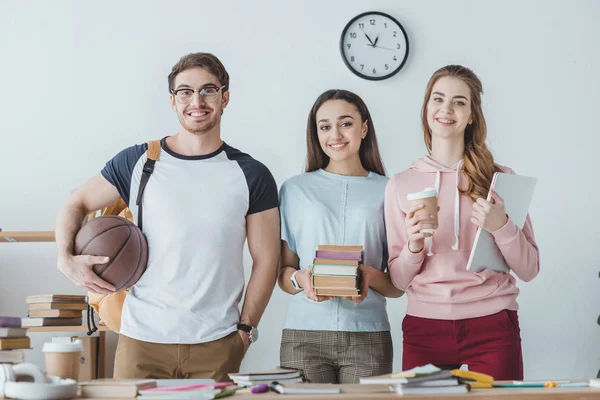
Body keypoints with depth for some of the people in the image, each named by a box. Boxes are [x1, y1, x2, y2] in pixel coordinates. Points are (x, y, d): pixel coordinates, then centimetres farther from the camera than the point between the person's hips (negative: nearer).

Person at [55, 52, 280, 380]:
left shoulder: (251, 176, 4)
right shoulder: (137, 162, 3)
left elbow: (265, 260, 5)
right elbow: (75, 205, 13)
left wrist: (245, 330, -1)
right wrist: (66, 259, -5)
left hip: (217, 347, 0)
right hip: (141, 341, 0)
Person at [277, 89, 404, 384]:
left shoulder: (387, 191, 7)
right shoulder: (296, 190, 9)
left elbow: (398, 286, 9)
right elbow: (283, 272, 10)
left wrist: (371, 276, -12)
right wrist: (300, 279, -11)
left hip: (367, 337, 0)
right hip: (304, 336, 0)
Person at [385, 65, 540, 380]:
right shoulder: (401, 185, 5)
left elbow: (529, 270, 3)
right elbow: (399, 281, 8)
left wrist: (501, 226, -14)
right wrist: (414, 245, -11)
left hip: (492, 327, -1)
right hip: (424, 327, 1)